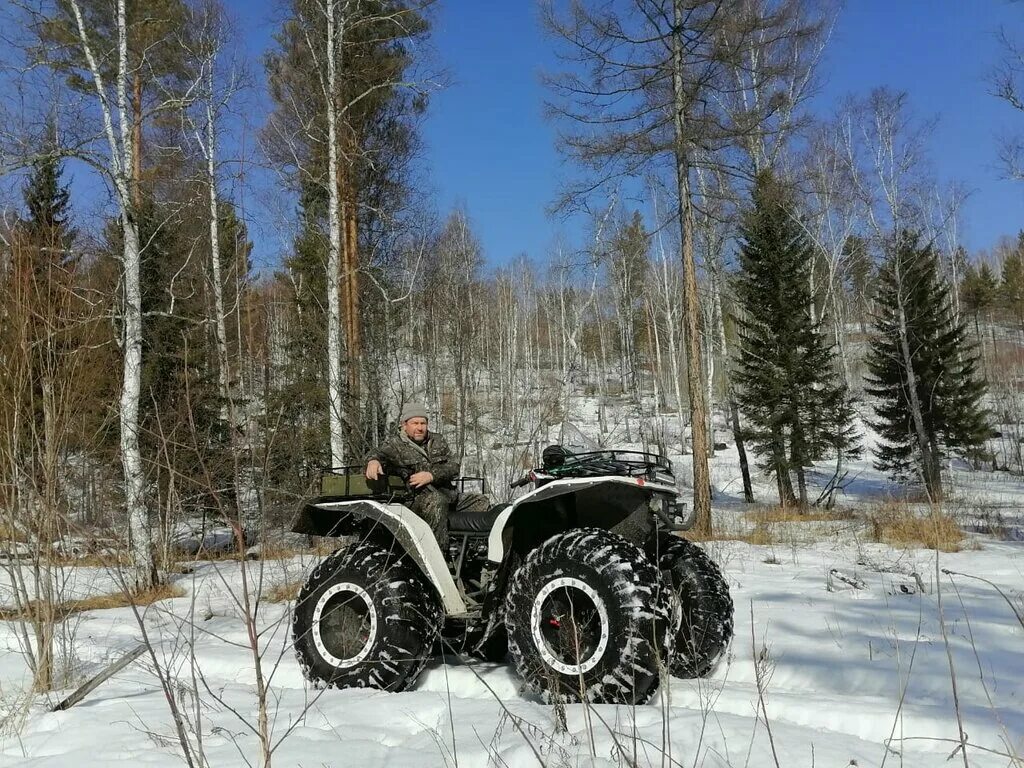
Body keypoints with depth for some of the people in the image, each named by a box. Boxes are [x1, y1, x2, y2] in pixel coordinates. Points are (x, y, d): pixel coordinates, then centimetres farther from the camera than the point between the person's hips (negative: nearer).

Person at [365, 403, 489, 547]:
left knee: (482, 502, -2)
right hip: (418, 496, -6)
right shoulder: (395, 445, 6)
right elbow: (380, 453, -16)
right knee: (436, 501, -38)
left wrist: (431, 475, -14)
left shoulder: (438, 441, 17)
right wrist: (373, 460, -42)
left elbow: (453, 467, 5)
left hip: (448, 494, 6)